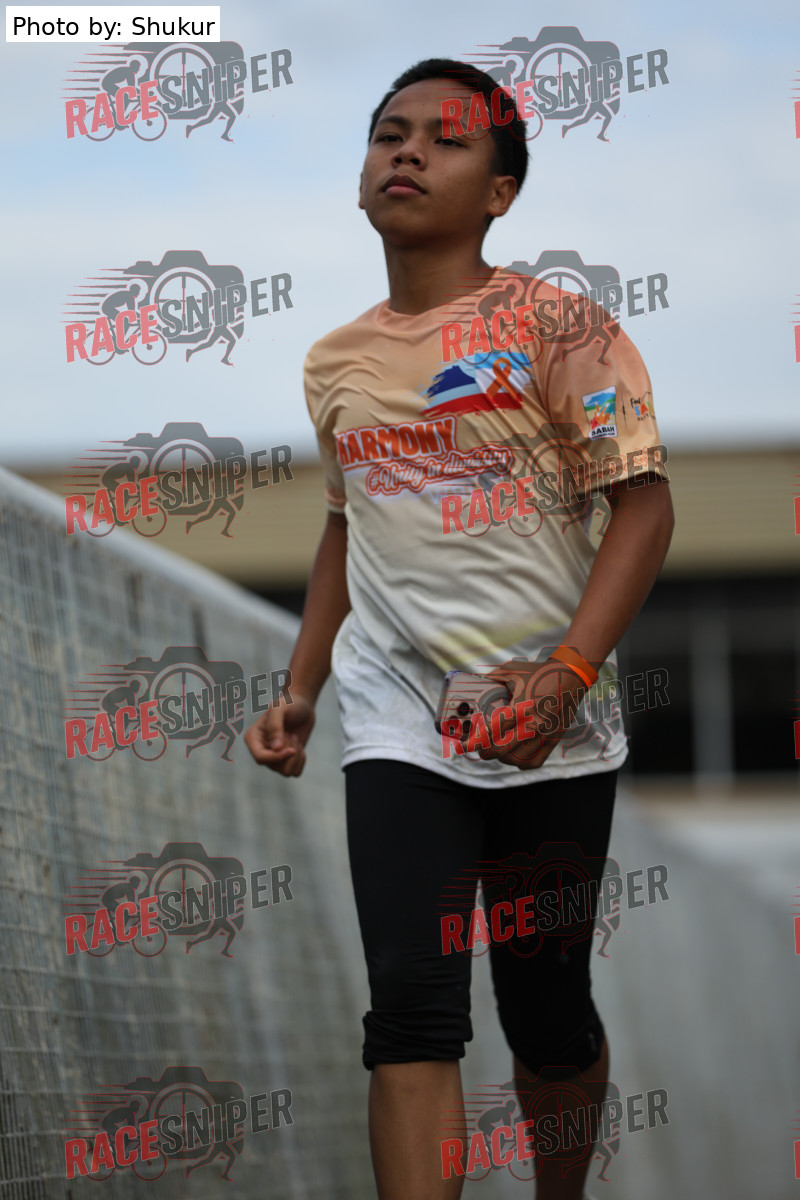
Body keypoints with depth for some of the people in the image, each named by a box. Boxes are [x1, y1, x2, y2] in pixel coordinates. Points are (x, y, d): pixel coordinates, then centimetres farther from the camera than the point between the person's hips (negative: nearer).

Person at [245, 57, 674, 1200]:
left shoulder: (552, 325, -5)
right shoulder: (335, 361, 10)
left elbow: (644, 503, -10)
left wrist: (567, 674, -22)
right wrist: (300, 693, 15)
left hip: (545, 724, -2)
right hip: (397, 718, 2)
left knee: (548, 1012, 8)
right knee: (412, 1005, -12)